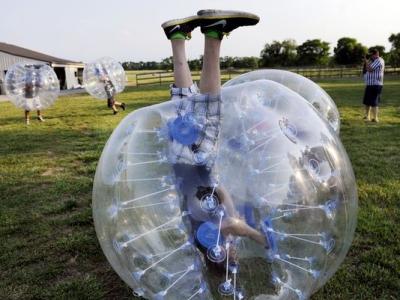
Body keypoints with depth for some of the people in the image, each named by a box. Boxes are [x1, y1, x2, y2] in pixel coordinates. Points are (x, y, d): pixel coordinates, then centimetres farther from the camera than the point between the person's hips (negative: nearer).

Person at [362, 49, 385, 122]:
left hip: (375, 85, -10)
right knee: (366, 102, 16)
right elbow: (366, 70, 20)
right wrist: (366, 63, 8)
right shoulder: (374, 61, 21)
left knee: (373, 102, -11)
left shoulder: (378, 60, -10)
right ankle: (367, 116, 27)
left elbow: (370, 69, -19)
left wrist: (366, 62, -5)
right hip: (370, 84, 10)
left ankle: (375, 118, -10)